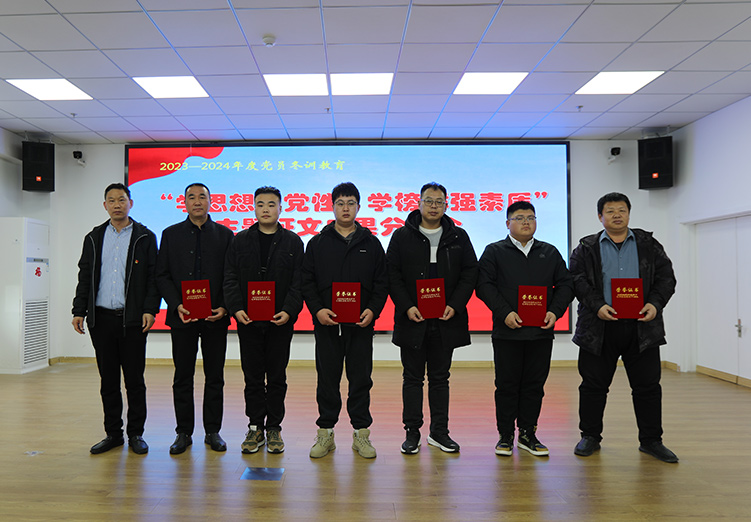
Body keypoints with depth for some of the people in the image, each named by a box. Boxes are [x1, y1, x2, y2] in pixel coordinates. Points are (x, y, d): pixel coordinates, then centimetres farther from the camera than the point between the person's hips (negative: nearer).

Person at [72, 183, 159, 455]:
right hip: (101, 318, 3)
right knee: (108, 379, 9)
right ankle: (113, 433, 20)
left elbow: (153, 277, -1)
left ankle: (136, 434, 13)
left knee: (134, 379, 1)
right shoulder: (94, 238, 13)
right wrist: (79, 311, 4)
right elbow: (85, 277, 12)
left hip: (132, 319, -3)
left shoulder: (145, 237, 4)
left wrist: (150, 310, -11)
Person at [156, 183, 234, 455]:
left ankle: (213, 431, 18)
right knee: (182, 378, 7)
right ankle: (184, 432, 19)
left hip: (216, 318, 0)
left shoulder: (225, 235, 6)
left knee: (215, 377, 6)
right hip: (182, 317, 1)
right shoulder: (171, 234, 8)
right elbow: (162, 275, 5)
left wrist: (224, 307, -10)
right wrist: (176, 305, -9)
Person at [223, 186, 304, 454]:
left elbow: (298, 282, -1)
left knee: (277, 377, 7)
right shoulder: (240, 241, 8)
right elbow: (230, 279, 4)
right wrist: (236, 309, -10)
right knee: (253, 377, 8)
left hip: (280, 321, -1)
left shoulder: (293, 242, 4)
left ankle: (274, 428, 19)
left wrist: (289, 311, -14)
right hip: (248, 321, 1)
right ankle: (255, 427, 19)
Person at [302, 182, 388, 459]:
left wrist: (373, 310, -8)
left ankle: (361, 433, 19)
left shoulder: (371, 243, 8)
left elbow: (382, 282, 6)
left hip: (361, 324, 0)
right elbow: (306, 281, 4)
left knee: (361, 379, 7)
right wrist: (317, 309, -10)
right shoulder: (317, 243, 6)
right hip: (326, 324, 0)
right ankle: (325, 433, 20)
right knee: (327, 380, 7)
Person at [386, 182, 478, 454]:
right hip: (412, 320, -1)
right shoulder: (402, 236, 2)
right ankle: (412, 433, 18)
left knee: (440, 378, 12)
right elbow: (392, 275, -1)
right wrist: (407, 306, -12)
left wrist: (454, 305, -8)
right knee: (412, 378, 7)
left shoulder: (459, 237, 7)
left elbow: (470, 273, 4)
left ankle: (439, 431, 23)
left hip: (446, 321, 2)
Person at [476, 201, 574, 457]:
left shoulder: (550, 252, 14)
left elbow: (565, 284, 12)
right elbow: (484, 285, -5)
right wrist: (505, 313, -16)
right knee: (507, 385, 3)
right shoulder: (494, 251, 3)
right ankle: (505, 436, 16)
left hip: (541, 331, 3)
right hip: (507, 331, -3)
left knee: (535, 385, 9)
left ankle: (528, 434, 22)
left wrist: (555, 311, -4)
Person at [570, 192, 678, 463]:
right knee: (593, 384, 6)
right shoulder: (586, 248, 5)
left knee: (648, 385, 7)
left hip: (642, 327, 2)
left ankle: (651, 440, 22)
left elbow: (666, 277, 6)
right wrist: (597, 306, -17)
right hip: (599, 328, -1)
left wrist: (655, 303, -11)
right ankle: (590, 437, 21)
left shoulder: (649, 244, 11)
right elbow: (577, 281, -4)